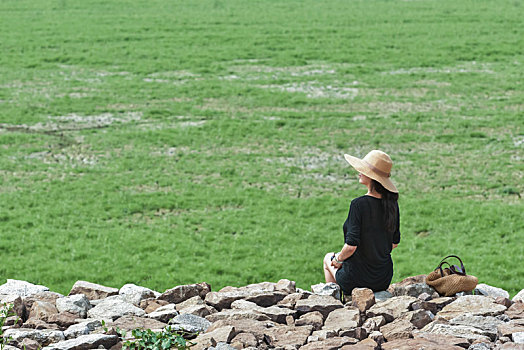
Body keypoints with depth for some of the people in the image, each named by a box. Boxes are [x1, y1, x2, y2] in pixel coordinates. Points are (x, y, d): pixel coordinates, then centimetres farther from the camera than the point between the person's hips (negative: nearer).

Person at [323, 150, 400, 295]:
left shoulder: (358, 204, -22)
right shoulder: (392, 203, -3)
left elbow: (351, 245, -22)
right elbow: (395, 242, 7)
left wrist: (338, 258, -3)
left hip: (356, 281, -5)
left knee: (328, 258, 28)